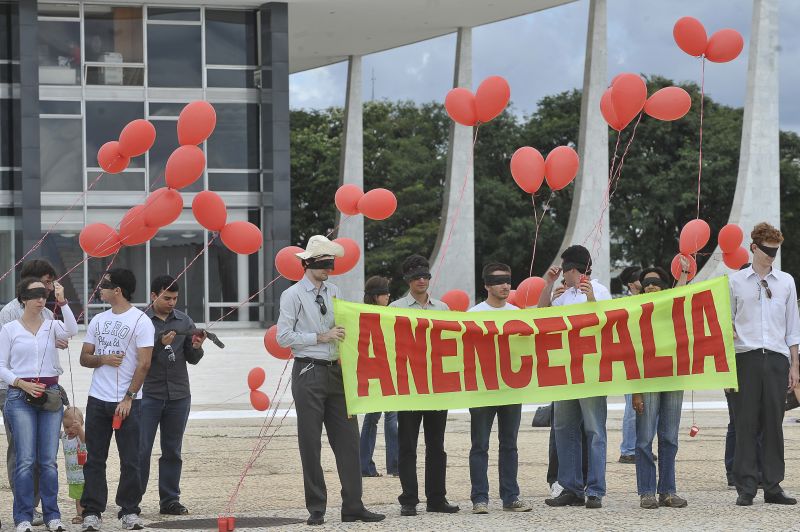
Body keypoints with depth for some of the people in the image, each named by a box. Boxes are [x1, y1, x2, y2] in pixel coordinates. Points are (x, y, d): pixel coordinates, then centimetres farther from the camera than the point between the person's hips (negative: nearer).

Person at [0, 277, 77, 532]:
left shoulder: (52, 326, 7)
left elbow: (71, 330, -15)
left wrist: (63, 302, -24)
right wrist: (22, 384, -11)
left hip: (50, 395, 2)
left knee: (49, 460, 2)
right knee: (25, 460, -7)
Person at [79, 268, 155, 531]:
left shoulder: (141, 321, -5)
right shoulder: (98, 320, 13)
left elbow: (143, 364, -9)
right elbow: (84, 358, 14)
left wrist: (128, 398, -14)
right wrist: (103, 359, -8)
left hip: (127, 401, -5)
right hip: (97, 400, 5)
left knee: (130, 460, 0)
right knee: (94, 460, 3)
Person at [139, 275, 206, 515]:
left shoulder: (184, 321, 11)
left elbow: (192, 359, 13)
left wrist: (196, 347, -8)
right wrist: (160, 343, -19)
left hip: (179, 395, 4)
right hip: (148, 394, -4)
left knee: (172, 451, 7)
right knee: (141, 449, -5)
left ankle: (170, 500, 11)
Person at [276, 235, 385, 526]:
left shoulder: (334, 292, 13)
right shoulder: (293, 295, -4)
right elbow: (283, 336, -10)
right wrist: (321, 337, -13)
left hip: (336, 371, 5)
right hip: (309, 373, -5)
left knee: (347, 440, 2)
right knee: (310, 444, 0)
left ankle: (353, 506, 5)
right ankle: (316, 509, 5)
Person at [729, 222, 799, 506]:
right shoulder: (736, 281, 7)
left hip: (777, 358, 2)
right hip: (746, 358, -1)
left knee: (773, 423, 1)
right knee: (746, 423, -3)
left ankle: (773, 486, 6)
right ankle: (746, 487, -1)